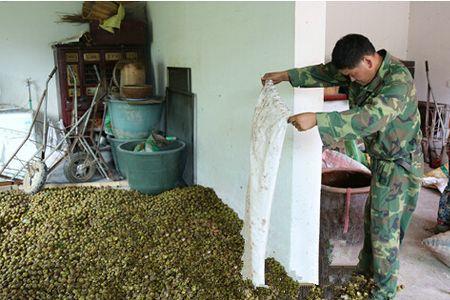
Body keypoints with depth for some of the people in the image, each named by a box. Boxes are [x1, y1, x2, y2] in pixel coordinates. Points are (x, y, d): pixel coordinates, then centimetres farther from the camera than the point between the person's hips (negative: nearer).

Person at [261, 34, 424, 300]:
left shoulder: (398, 80, -30)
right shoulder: (361, 69, -4)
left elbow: (370, 119, -43)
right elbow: (325, 73, 8)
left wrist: (316, 120, -49)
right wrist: (287, 75, 0)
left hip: (400, 164, -8)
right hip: (381, 158, 9)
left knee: (386, 226, -1)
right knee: (372, 218, 20)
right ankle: (366, 271, 38)